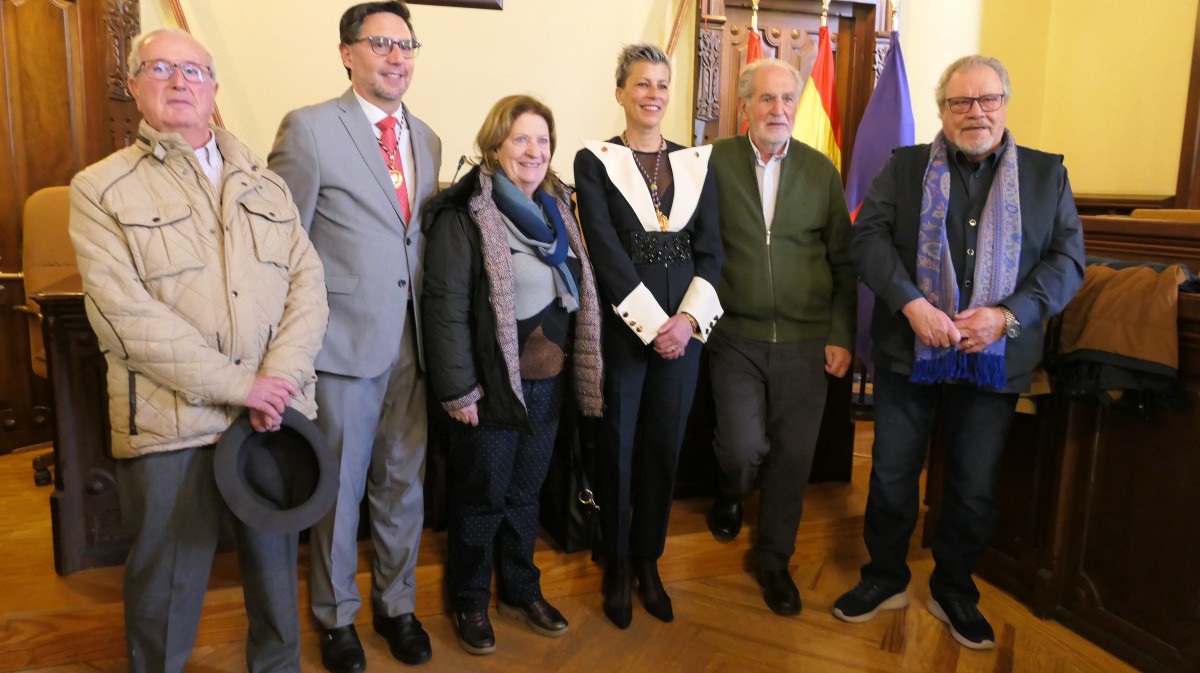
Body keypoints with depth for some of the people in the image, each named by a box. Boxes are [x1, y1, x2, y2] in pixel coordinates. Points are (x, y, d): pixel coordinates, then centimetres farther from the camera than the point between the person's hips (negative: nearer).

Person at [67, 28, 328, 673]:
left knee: (276, 570, 16)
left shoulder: (265, 181, 12)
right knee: (166, 586, 10)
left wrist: (279, 378, -12)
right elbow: (127, 313, -11)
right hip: (170, 423, -3)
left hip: (275, 414, 3)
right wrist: (238, 384, -16)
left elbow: (308, 280, 3)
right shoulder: (100, 189, 1)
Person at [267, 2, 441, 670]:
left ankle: (397, 605, 35)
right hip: (344, 340, -5)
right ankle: (337, 616, 32)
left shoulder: (426, 138, 10)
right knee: (339, 487, 10)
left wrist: (436, 328, 8)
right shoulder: (309, 128, -7)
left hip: (412, 343, 5)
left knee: (403, 484, 15)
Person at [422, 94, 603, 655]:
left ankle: (521, 590, 37)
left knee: (525, 491, 19)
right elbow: (446, 308, -16)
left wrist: (579, 371, 9)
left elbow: (579, 292, 13)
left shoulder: (556, 208, 10)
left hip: (548, 381, 6)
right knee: (481, 496, 10)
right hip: (493, 385, -6)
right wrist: (458, 389, -18)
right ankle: (469, 602, 30)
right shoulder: (463, 215, -12)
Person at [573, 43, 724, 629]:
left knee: (665, 446, 10)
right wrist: (651, 324, -14)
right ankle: (616, 567, 25)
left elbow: (710, 250, 5)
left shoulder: (696, 162, 10)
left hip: (683, 326, 3)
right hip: (622, 327, -3)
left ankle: (648, 562, 28)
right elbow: (605, 252, -9)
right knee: (616, 447, 6)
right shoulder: (595, 161, 0)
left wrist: (688, 319, -10)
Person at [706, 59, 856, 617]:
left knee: (793, 456, 8)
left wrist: (841, 336, 2)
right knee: (744, 448, -9)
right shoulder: (714, 163, -2)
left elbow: (843, 260, 7)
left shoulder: (821, 170, 5)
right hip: (736, 338, -2)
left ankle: (773, 557, 30)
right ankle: (732, 494, 29)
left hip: (806, 341, 2)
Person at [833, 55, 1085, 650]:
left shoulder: (1047, 175, 5)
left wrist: (1007, 314, -15)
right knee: (892, 474, 10)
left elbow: (1067, 260, 0)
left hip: (996, 358, 1)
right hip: (909, 350, 0)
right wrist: (912, 302, -20)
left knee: (975, 488, 11)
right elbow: (868, 236, -7)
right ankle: (885, 578, 31)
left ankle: (953, 591, 34)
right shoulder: (904, 167, 3)